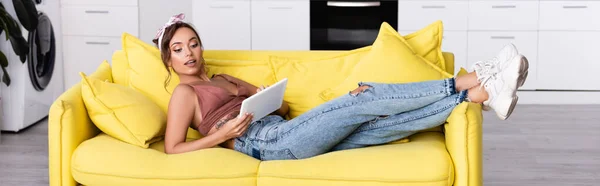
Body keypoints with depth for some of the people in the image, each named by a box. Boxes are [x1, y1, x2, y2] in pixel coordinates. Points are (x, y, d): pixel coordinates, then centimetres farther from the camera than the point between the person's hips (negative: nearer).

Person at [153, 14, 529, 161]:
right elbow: (173, 149, -4)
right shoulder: (184, 93, 9)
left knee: (384, 122, -10)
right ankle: (469, 81, -18)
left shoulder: (225, 79, 30)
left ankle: (482, 93, -19)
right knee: (367, 99, -18)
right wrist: (222, 134, -14)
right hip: (269, 143, -8)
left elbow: (282, 108, 27)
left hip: (284, 134, 8)